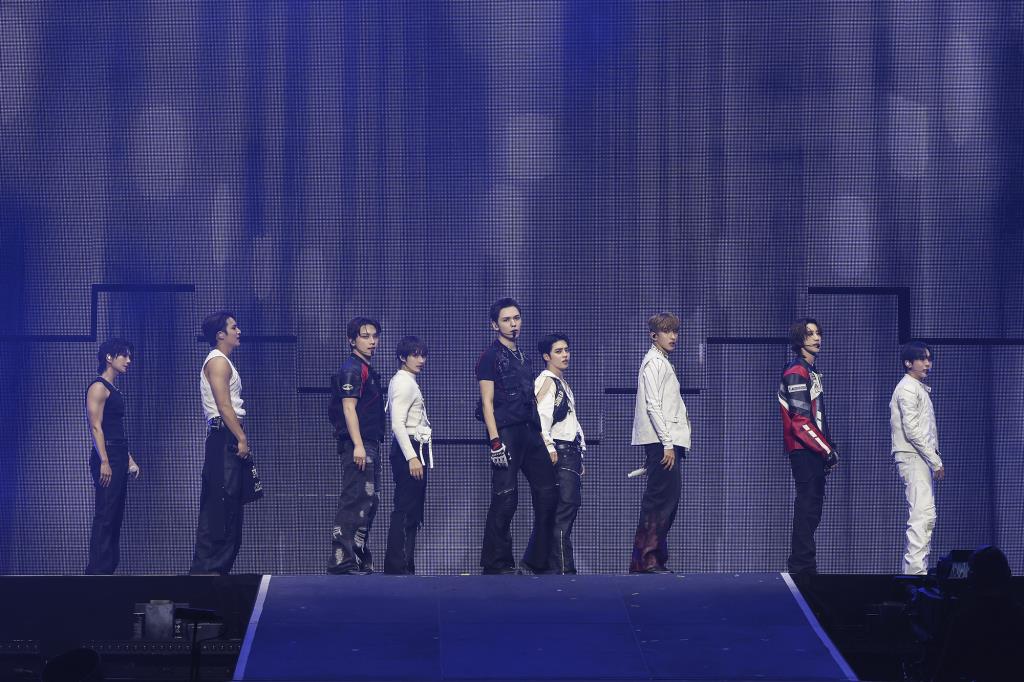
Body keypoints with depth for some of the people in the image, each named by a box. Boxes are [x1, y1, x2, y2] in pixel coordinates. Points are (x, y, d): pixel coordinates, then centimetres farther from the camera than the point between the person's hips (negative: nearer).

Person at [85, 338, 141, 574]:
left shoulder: (114, 390, 19)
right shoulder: (98, 387, -8)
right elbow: (96, 427, -15)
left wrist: (129, 459, 20)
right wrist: (104, 462, -22)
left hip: (119, 456, 10)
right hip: (106, 456, -10)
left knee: (115, 517, 9)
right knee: (105, 515, -11)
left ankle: (107, 568, 12)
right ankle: (96, 571, -10)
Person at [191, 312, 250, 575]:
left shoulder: (223, 362, 22)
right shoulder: (218, 362, -9)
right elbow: (224, 406, -18)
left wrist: (240, 439, 17)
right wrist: (241, 439, -19)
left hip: (229, 440, 11)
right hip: (224, 438, -11)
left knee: (230, 505, 10)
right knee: (220, 504, -12)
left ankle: (217, 565, 12)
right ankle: (206, 566, -13)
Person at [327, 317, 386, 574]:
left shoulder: (367, 370, 20)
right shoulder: (352, 368, -10)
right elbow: (349, 407, -18)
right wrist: (357, 445, -24)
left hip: (369, 445, 11)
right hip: (358, 444, -11)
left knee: (368, 502, 14)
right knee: (354, 502, -13)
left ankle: (360, 560, 21)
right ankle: (342, 561, -14)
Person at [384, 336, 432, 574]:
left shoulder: (407, 382, 20)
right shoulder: (404, 383, -10)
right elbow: (397, 424, -19)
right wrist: (412, 457, -25)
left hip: (413, 450, 11)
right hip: (409, 449, -11)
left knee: (411, 511, 10)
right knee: (406, 510, -11)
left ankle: (404, 566, 12)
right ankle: (398, 566, -12)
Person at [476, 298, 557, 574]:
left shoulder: (522, 357, 20)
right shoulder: (491, 357, -2)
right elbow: (487, 402, -9)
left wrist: (541, 434, 16)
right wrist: (495, 441, -17)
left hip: (530, 431, 8)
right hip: (506, 432, -8)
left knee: (548, 493, 5)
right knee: (505, 499, -6)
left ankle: (539, 560, 13)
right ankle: (497, 564, 2)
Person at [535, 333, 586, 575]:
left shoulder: (563, 383, 23)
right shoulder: (546, 381, -6)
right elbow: (541, 417, -17)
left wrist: (580, 457, 24)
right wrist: (549, 448, -23)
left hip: (571, 450, 10)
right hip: (559, 452, -10)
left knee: (572, 502, 7)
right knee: (565, 505, -15)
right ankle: (563, 568, -17)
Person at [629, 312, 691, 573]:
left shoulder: (663, 362, 23)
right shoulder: (654, 362, -7)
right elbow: (653, 405, -15)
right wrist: (667, 443, -18)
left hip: (667, 442, 10)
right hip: (661, 442, -10)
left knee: (668, 498, 9)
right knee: (660, 499, -12)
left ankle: (653, 559, 12)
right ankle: (647, 559, -12)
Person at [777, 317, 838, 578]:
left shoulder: (811, 372, 20)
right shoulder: (796, 372, -11)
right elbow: (801, 420, -18)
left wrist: (830, 447, 15)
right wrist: (827, 450, -16)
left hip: (813, 452, 10)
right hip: (803, 451, -10)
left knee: (811, 508, 12)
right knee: (808, 507, -10)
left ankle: (800, 565, 18)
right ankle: (802, 566, -8)